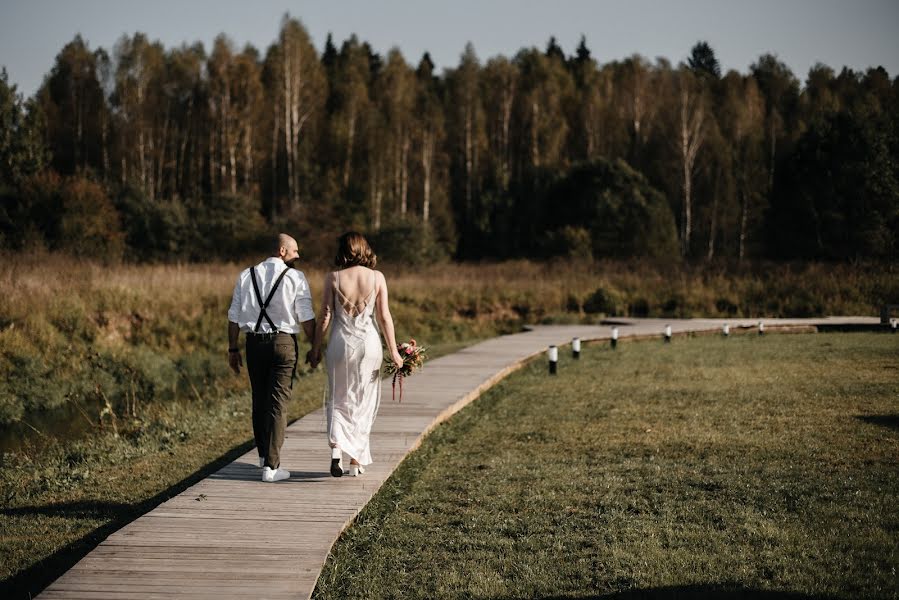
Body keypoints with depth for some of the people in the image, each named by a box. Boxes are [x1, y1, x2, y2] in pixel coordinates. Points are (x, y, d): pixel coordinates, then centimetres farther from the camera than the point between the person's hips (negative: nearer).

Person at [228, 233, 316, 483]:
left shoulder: (246, 276, 8)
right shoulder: (296, 277, -4)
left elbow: (234, 316, 7)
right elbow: (306, 317, -6)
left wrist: (233, 348, 12)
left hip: (254, 342, 4)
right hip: (283, 342, -4)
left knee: (259, 400, 17)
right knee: (277, 403, -1)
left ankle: (264, 454, 32)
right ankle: (271, 466, -4)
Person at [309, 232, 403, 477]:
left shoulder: (334, 278, -5)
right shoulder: (377, 277, -3)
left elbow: (325, 316, -3)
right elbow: (384, 316, -3)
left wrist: (316, 348, 7)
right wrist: (394, 351, 3)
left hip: (340, 342, 0)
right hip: (369, 342, 0)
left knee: (338, 399, 12)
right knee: (363, 402, 12)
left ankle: (336, 446, -11)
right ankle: (356, 460, 16)